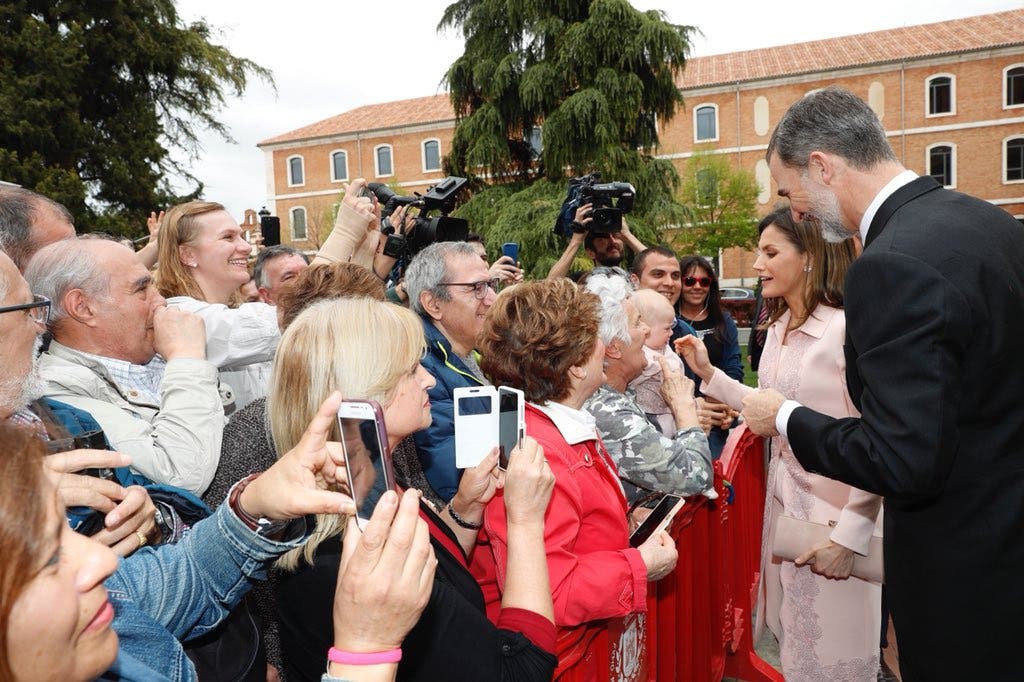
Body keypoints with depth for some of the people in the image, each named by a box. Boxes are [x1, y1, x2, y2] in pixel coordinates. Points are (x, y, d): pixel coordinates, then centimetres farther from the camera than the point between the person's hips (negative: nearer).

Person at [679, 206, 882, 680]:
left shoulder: (848, 330, -21)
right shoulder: (777, 329, 6)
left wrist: (849, 533, -23)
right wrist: (709, 374, 5)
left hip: (836, 512, -7)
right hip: (784, 497, 8)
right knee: (795, 643, 22)